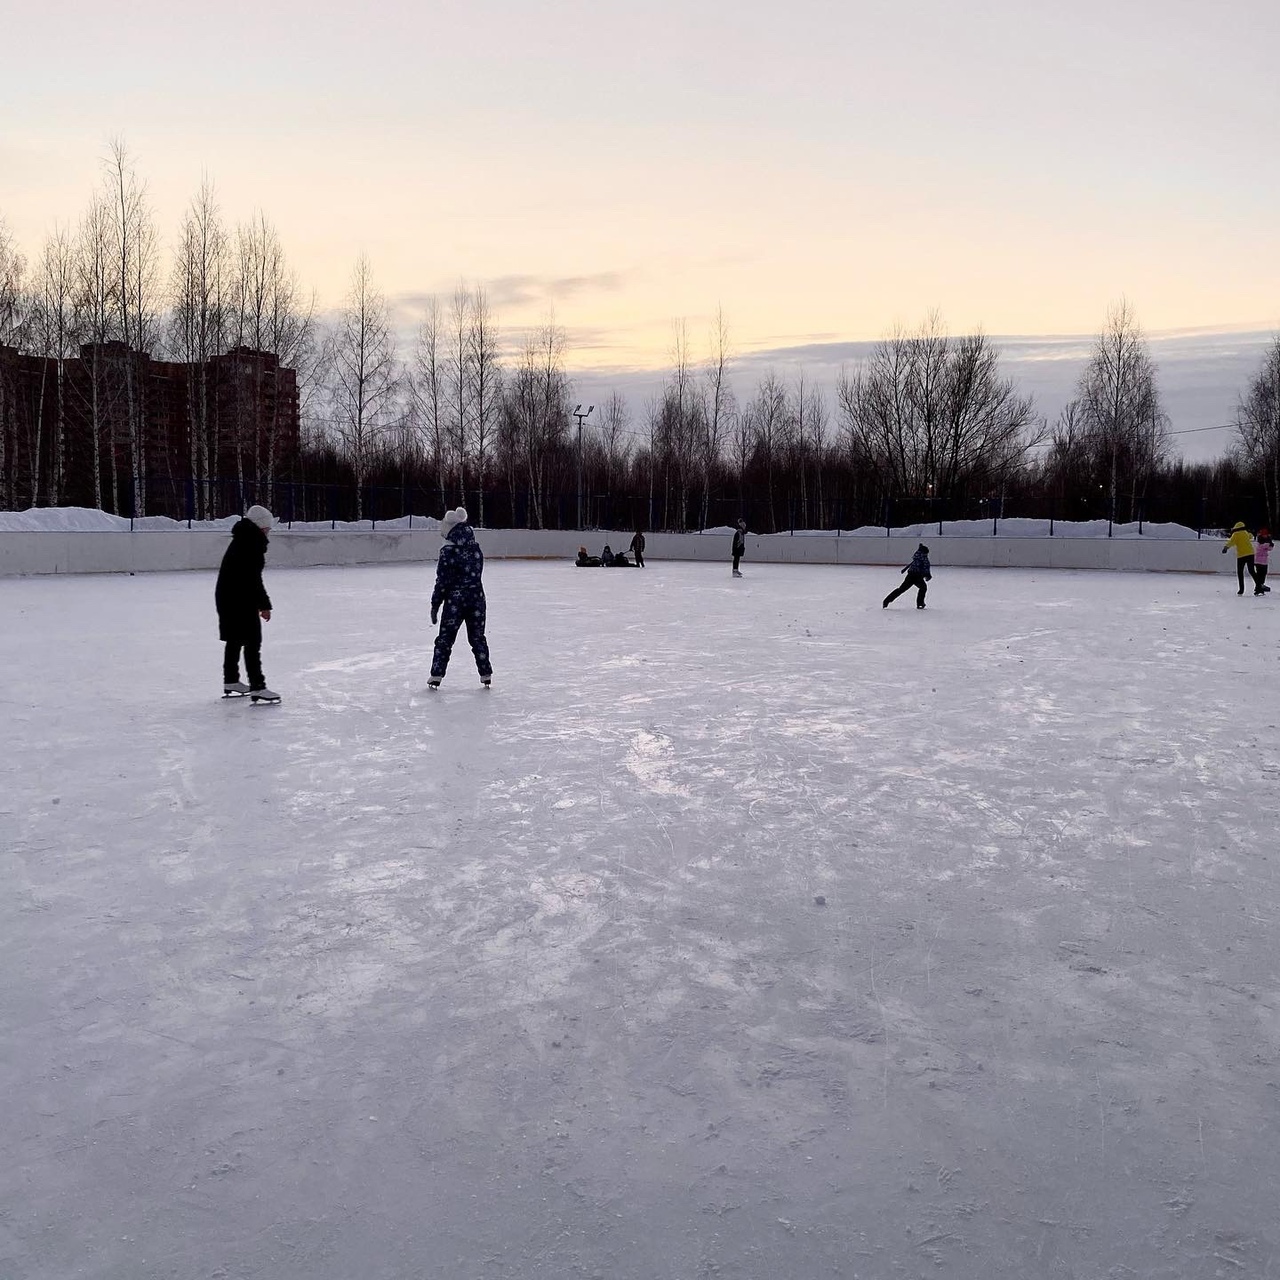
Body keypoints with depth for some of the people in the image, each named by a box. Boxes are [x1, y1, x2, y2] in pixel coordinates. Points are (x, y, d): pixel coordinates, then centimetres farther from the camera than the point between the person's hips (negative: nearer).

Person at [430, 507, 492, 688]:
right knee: (477, 636, 14)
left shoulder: (448, 551, -14)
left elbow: (442, 581, -12)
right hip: (476, 597, 4)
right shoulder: (476, 548, 1)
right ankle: (486, 675, 16)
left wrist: (435, 604, -6)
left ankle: (436, 676, 4)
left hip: (455, 599, -4)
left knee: (445, 638, 4)